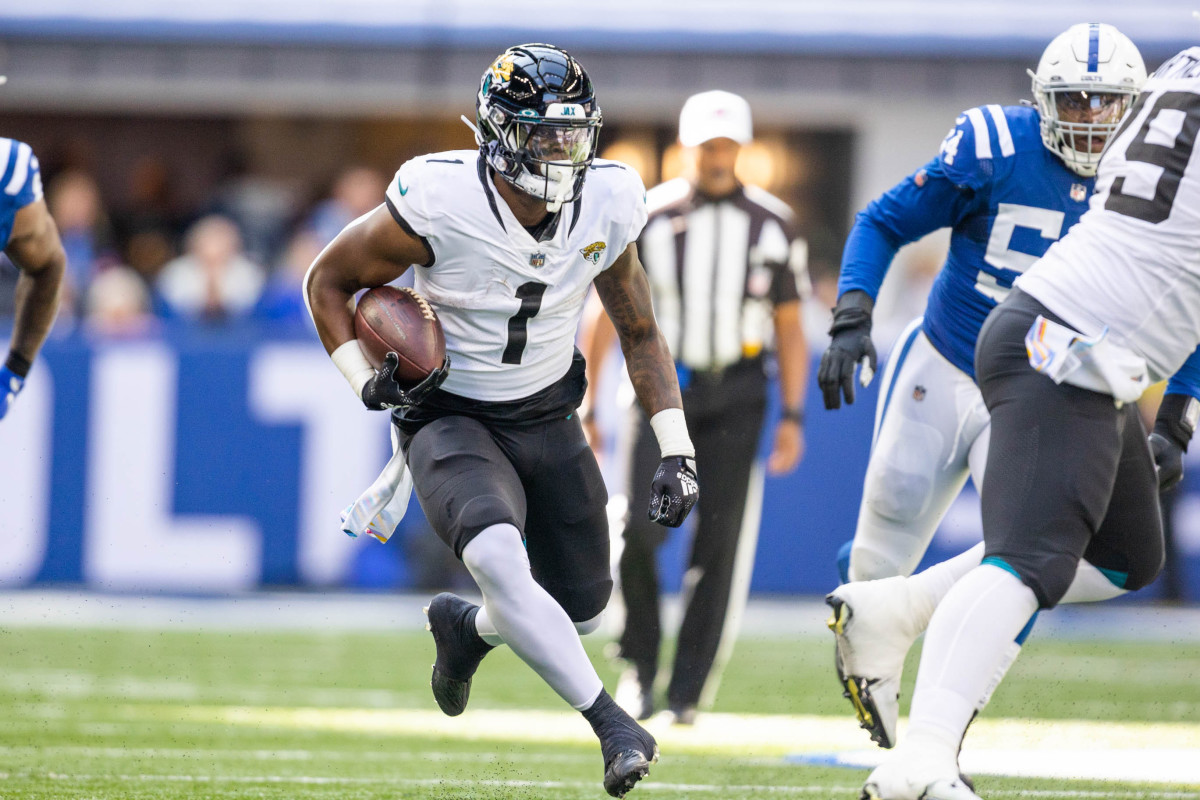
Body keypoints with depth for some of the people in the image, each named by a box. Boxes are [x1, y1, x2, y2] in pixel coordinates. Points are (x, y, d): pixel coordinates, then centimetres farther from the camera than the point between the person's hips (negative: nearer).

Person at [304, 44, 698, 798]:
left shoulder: (606, 205, -11)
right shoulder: (439, 203, -24)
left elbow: (640, 333, 4)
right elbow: (328, 280, -7)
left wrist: (677, 450, -2)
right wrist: (367, 380, -19)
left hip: (548, 419, 5)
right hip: (450, 417, -5)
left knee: (583, 608, 9)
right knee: (498, 557, -33)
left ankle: (469, 626, 42)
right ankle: (613, 724, -28)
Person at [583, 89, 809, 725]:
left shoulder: (772, 224, 5)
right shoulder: (646, 217, 1)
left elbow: (789, 327, 10)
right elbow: (605, 315, 5)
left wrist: (792, 415, 2)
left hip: (735, 397, 1)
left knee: (721, 544, -5)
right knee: (637, 529, -14)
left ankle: (688, 691, 4)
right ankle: (639, 666, 7)